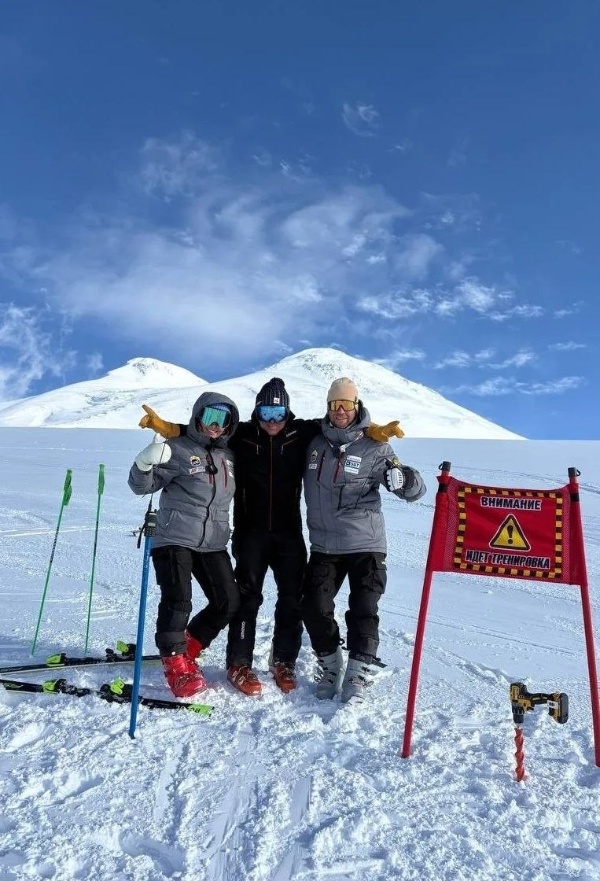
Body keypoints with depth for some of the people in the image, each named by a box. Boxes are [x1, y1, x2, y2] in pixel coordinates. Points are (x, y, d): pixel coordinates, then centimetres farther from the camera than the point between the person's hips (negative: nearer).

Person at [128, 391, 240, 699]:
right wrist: (144, 464, -25)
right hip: (175, 538, -5)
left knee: (229, 602, 4)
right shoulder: (178, 450, -4)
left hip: (213, 543, 6)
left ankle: (188, 648, 24)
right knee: (177, 601, -11)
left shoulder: (228, 456, 13)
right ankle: (175, 662, 11)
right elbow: (143, 486, -7)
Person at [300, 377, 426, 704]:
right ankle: (330, 666, 22)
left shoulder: (373, 447, -5)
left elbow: (414, 490, -8)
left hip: (365, 544, -3)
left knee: (363, 610, -4)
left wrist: (403, 479, -30)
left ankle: (358, 674, 14)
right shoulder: (314, 442, 5)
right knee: (315, 608, 0)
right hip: (324, 545, 3)